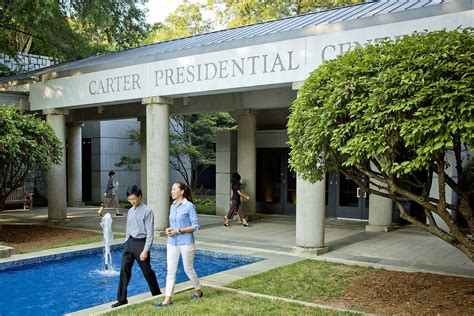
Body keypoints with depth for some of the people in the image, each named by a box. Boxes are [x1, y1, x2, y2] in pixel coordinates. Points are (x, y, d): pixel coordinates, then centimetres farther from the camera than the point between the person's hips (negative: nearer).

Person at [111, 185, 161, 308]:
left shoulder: (147, 211, -12)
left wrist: (145, 250, -17)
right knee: (124, 270, 1)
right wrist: (126, 244, 15)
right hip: (129, 242, 6)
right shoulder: (130, 211, 10)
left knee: (147, 270, 5)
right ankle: (121, 299, 8)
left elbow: (150, 233, -14)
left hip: (141, 242, -6)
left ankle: (157, 294, 25)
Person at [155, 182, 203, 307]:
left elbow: (196, 226, -12)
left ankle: (198, 291, 29)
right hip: (172, 243, 6)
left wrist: (179, 231, -18)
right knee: (171, 271, 3)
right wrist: (168, 229, -2)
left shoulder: (189, 206, -11)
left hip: (186, 243, -6)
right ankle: (168, 299, 6)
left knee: (188, 269, 7)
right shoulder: (172, 206, 9)